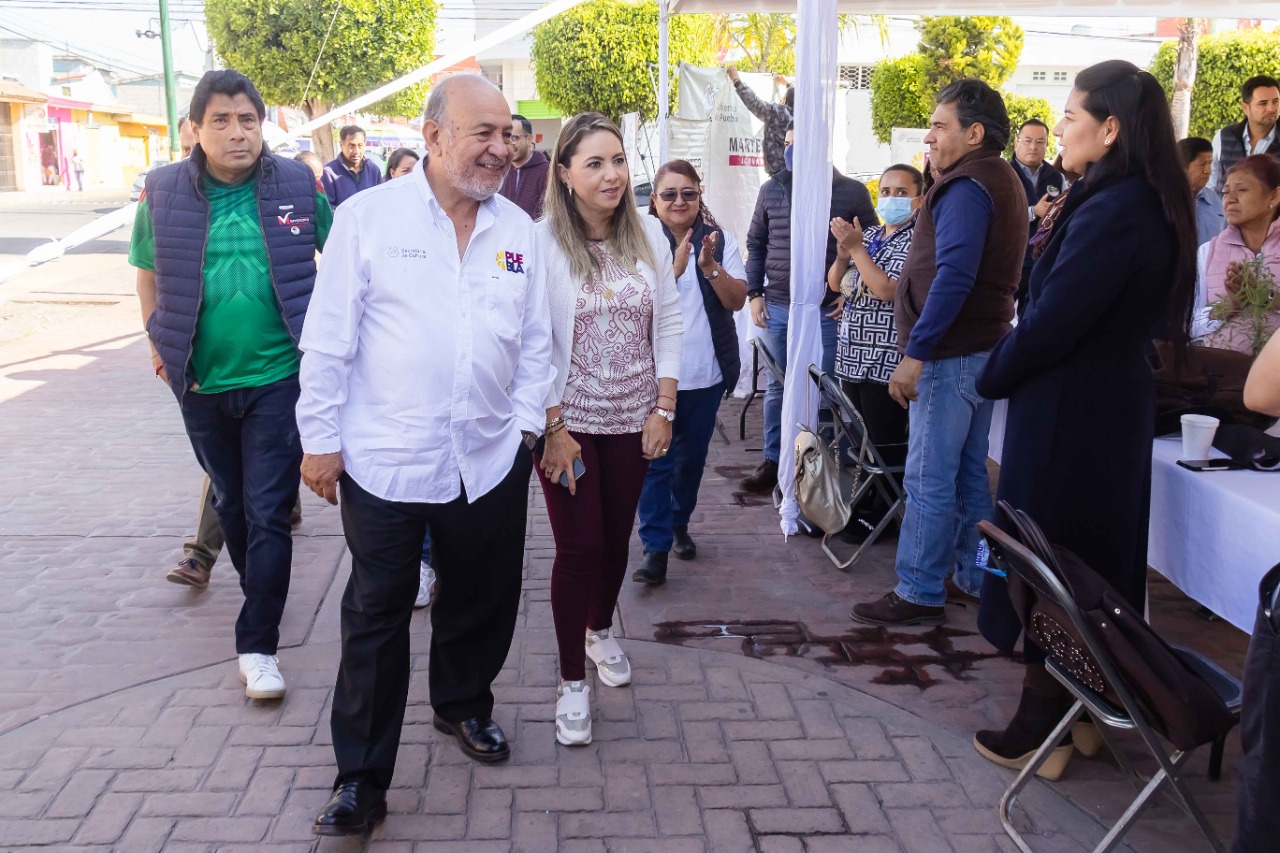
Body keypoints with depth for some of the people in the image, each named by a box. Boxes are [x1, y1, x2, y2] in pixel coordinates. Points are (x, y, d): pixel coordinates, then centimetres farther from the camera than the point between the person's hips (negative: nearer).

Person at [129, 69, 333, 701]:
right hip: (202, 383, 3)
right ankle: (261, 592, 43)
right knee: (230, 501, 19)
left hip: (278, 377, -2)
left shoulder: (298, 187, -6)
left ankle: (257, 644, 6)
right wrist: (159, 346, 8)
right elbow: (148, 275, 11)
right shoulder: (164, 194, -3)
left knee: (268, 512, -2)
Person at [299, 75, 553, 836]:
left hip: (491, 460, 4)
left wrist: (525, 423, 4)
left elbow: (535, 340, 11)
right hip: (384, 460, -4)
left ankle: (464, 705, 45)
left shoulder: (519, 230, 6)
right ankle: (362, 780, 19)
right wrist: (320, 439, -6)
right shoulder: (368, 216, -6)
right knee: (377, 619, 5)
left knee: (482, 600, 18)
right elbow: (329, 339, -5)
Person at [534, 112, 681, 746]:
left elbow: (667, 324, 4)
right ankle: (572, 682, 16)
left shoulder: (648, 235, 0)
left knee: (616, 537, 15)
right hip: (567, 421, -4)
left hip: (633, 420, 4)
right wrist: (554, 430, -13)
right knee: (579, 547, -1)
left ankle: (600, 630, 44)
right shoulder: (542, 242, -13)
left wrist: (664, 409, -1)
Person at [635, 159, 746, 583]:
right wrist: (674, 268, -27)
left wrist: (710, 267, -20)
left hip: (706, 373, 3)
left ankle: (680, 523, 36)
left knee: (692, 456, 16)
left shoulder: (719, 240, 3)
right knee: (656, 460, -4)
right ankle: (655, 547, 1)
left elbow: (737, 299, -4)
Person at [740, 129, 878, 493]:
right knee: (777, 388, 10)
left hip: (828, 312, -3)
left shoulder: (852, 192, -1)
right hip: (778, 309, 3)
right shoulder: (771, 190, 7)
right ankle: (773, 463, 21)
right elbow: (756, 244, 13)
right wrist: (754, 293, 6)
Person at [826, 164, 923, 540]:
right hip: (854, 356, 7)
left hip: (887, 362, -7)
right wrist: (843, 254, -6)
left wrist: (856, 248, -16)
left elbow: (886, 290, -19)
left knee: (885, 445, 1)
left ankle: (884, 515, 14)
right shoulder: (868, 235, 13)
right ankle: (862, 506, 27)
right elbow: (835, 284, 13)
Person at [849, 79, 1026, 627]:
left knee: (928, 479, -5)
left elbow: (953, 276, -24)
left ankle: (919, 594, 2)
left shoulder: (966, 188, -14)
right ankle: (974, 577, 25)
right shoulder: (1003, 182, 18)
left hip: (949, 355, -10)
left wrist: (915, 353, -25)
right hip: (981, 347, 10)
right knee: (970, 472, 16)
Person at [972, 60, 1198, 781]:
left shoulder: (1111, 213, -22)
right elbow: (1124, 314, 11)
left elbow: (1052, 322, -21)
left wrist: (993, 378, -7)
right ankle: (1077, 712, 31)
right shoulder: (1153, 207, 8)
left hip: (1068, 415, -9)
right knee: (1094, 560, 17)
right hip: (1114, 404, 9)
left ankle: (1040, 732, 15)